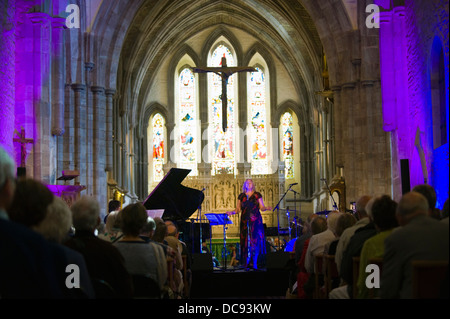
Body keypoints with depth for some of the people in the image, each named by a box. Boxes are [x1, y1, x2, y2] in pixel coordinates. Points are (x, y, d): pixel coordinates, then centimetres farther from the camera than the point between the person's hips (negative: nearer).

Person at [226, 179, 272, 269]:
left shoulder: (257, 195, 7)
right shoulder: (241, 196, 12)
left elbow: (262, 207, 5)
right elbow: (238, 209, 12)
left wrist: (266, 208, -15)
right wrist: (232, 212, -5)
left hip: (256, 221, -2)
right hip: (245, 221, 2)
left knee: (256, 240, -8)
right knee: (246, 241, -3)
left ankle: (255, 263, -7)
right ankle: (247, 263, 0)